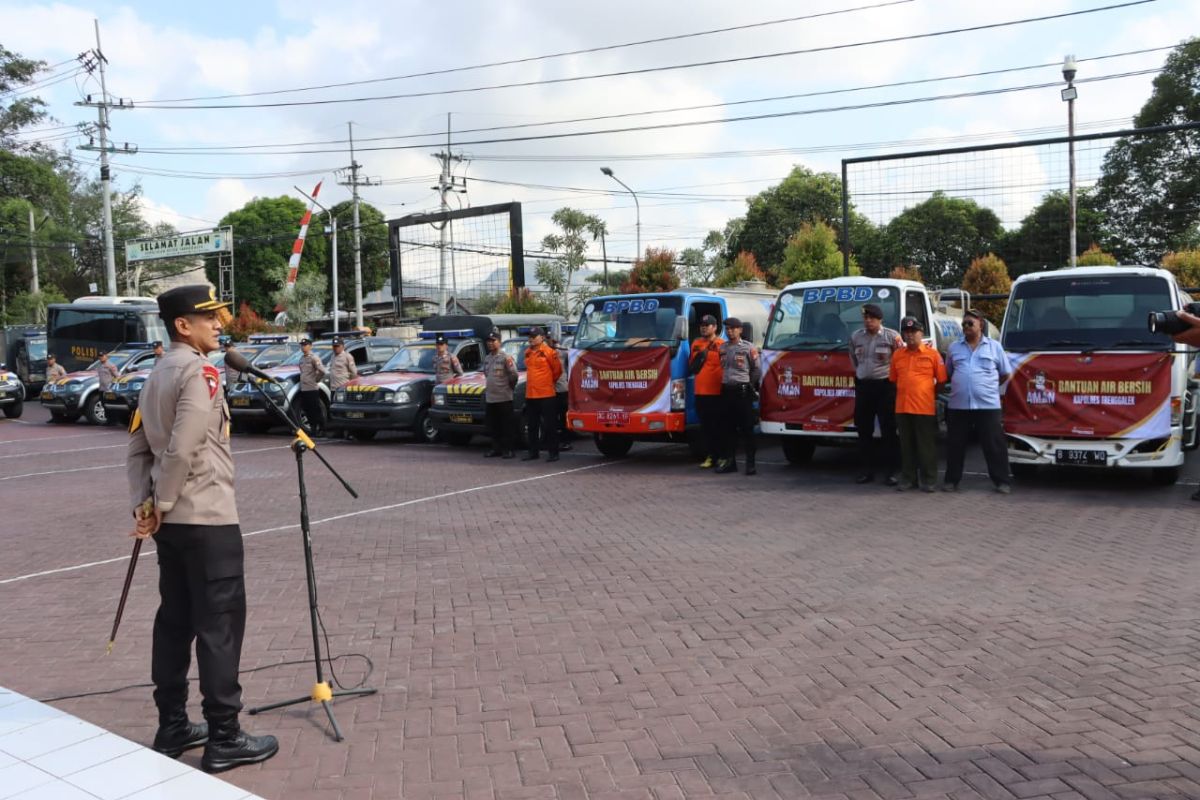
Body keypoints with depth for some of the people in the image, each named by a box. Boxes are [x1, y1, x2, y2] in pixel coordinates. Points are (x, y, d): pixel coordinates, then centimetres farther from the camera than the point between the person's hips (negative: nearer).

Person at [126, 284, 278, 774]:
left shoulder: (157, 376, 15)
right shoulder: (199, 372, -14)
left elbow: (138, 449, 12)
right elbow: (183, 450, -23)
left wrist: (144, 506, 5)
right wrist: (160, 506, -11)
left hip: (172, 521, 9)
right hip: (208, 520, -9)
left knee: (174, 621, 14)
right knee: (219, 625, -3)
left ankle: (172, 728, 23)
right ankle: (224, 740, 3)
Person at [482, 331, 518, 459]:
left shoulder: (506, 357, -8)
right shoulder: (486, 358, 16)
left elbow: (514, 375, -10)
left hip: (504, 398, -7)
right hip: (490, 398, 7)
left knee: (506, 426, -3)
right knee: (493, 427, 12)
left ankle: (508, 449, 2)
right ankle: (496, 448, 21)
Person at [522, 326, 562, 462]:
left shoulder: (549, 352, -9)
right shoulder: (527, 352, 11)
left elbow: (557, 370, -1)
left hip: (546, 395, -7)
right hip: (530, 395, 7)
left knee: (549, 425, -2)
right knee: (531, 425, 13)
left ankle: (553, 452, 4)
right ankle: (533, 451, 22)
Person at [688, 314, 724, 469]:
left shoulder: (722, 345, -3)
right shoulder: (696, 344, 16)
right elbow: (691, 367, 19)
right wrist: (699, 357, 0)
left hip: (717, 393, -5)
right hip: (700, 392, 6)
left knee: (718, 426, -1)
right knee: (705, 426, 8)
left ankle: (722, 456, 5)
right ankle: (709, 456, 14)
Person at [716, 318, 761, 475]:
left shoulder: (748, 348, -1)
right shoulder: (722, 348, 12)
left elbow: (757, 369, 3)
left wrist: (750, 385, 4)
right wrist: (724, 382, 10)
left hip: (742, 391, -5)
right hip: (726, 390, 5)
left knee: (747, 428, -5)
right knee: (729, 428, 9)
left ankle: (751, 463, -3)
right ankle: (729, 461, 15)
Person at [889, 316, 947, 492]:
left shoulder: (932, 353, 0)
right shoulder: (897, 355, 10)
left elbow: (941, 380, 3)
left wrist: (934, 397, 2)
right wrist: (900, 396, 12)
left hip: (926, 408, -4)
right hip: (902, 408, 4)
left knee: (926, 446, 2)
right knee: (906, 446, 10)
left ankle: (928, 480, 11)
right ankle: (907, 479, 18)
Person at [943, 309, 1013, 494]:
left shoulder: (994, 346, 5)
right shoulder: (954, 348, 10)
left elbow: (1006, 373, 12)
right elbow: (947, 373, 19)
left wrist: (988, 386, 12)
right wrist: (961, 385, 11)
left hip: (988, 405, -2)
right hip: (958, 405, 2)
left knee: (995, 445, 0)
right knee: (955, 445, 6)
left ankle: (1002, 481, 7)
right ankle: (951, 479, 16)